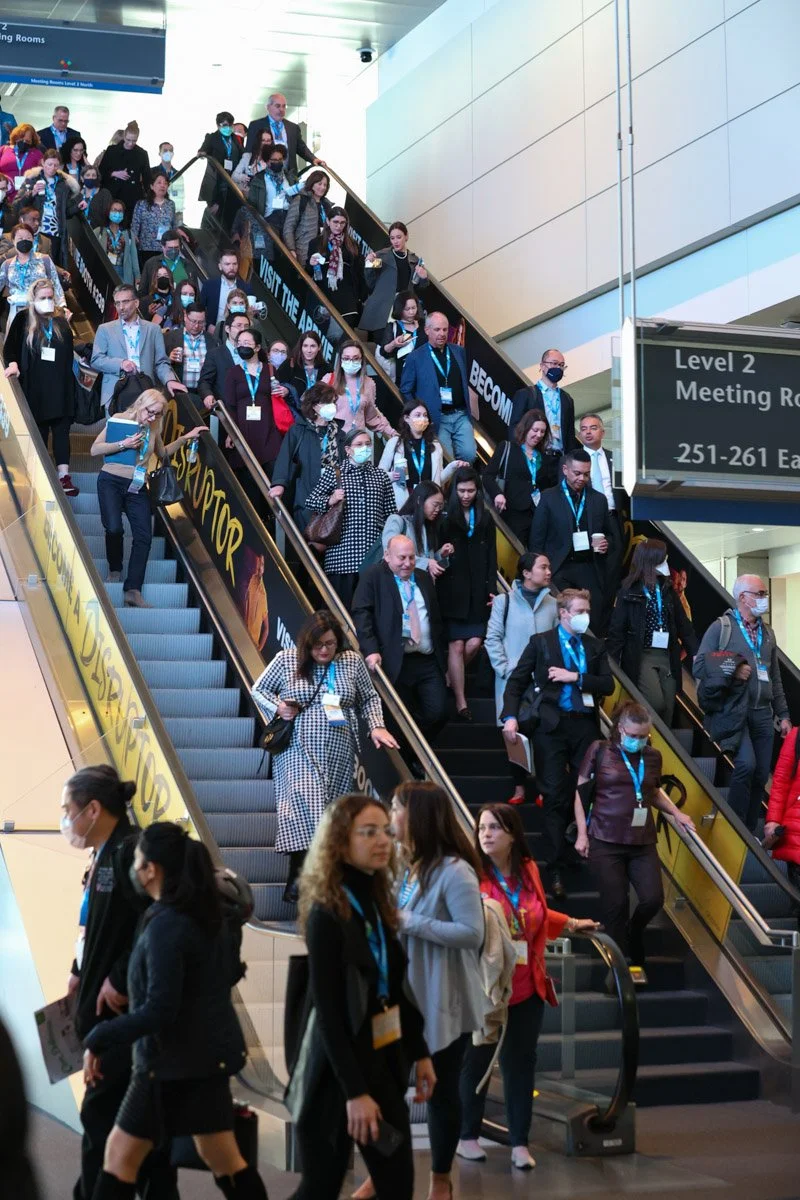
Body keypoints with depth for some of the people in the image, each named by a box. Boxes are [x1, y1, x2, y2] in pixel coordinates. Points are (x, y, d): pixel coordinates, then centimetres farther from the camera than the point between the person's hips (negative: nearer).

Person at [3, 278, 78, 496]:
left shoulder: (61, 321, 11)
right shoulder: (23, 319, 3)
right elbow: (10, 347, 0)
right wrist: (13, 363, -18)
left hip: (59, 387, 2)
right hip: (35, 387, -2)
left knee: (61, 430, -6)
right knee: (39, 432, 3)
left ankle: (64, 476, -11)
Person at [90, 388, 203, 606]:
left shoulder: (154, 430, 10)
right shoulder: (120, 420, -3)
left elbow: (162, 454, 29)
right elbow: (94, 449, -7)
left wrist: (184, 439, 19)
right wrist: (123, 444, -18)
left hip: (137, 488, 4)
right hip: (111, 481, -4)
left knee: (144, 536, -9)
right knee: (114, 528, -19)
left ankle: (132, 589, -8)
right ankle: (115, 569, 11)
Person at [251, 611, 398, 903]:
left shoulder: (352, 662, 9)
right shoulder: (286, 660, 3)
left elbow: (369, 698, 18)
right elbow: (259, 689, 13)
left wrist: (377, 727, 3)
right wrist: (277, 708, -4)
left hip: (338, 756, 3)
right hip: (298, 751, -3)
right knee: (302, 805, -16)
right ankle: (298, 877, -19)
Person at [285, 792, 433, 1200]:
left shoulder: (378, 902, 6)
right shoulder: (326, 914, -17)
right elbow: (328, 1013, -19)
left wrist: (419, 1052, 13)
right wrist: (354, 1091, -22)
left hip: (384, 1061, 7)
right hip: (338, 1068, -7)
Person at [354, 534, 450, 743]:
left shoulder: (424, 578, 18)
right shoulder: (373, 577, 1)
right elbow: (361, 614, -9)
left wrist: (441, 657, 20)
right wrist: (370, 650, -21)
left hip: (428, 661, 5)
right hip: (396, 663, -4)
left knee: (438, 713, -5)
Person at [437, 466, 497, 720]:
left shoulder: (485, 520, 11)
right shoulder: (445, 517, -1)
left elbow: (491, 557, 10)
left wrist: (492, 588, 4)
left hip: (478, 591, 4)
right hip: (452, 590, -4)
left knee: (474, 643, -2)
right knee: (457, 644, -4)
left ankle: (450, 679, 24)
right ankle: (460, 701, 0)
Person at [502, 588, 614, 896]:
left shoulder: (595, 646, 13)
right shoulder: (541, 642, 5)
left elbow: (608, 685, 3)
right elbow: (517, 681, 1)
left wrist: (576, 677, -10)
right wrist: (510, 716, -13)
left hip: (585, 726, 3)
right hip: (552, 726, -3)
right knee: (555, 798, -3)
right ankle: (556, 870, 0)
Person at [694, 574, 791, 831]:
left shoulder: (768, 633, 17)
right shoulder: (721, 627, -2)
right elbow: (699, 667, -7)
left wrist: (783, 714, 15)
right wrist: (733, 673, -16)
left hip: (763, 713, 6)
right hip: (733, 711, -6)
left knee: (761, 774, 4)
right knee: (746, 764, -21)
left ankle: (749, 832, 15)